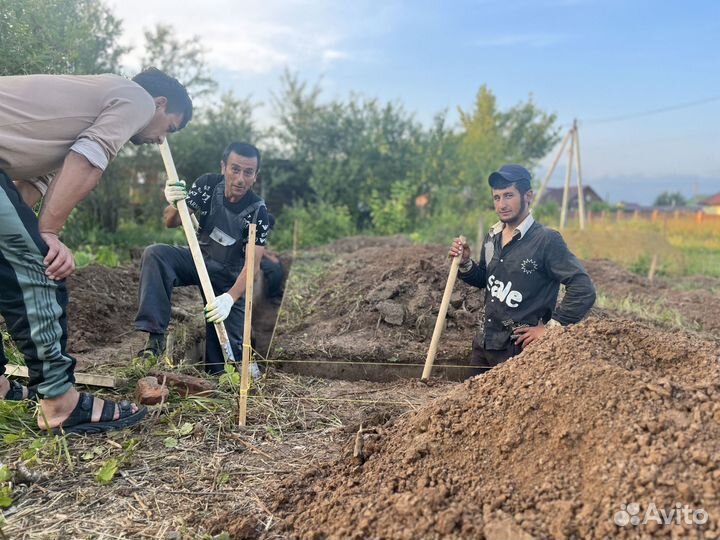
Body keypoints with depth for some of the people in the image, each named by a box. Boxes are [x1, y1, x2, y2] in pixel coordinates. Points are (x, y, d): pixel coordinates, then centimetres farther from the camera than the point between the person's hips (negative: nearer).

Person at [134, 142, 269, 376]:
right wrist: (174, 205, -37)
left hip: (229, 277, -3)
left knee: (230, 352, -18)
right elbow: (171, 222, -11)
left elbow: (252, 264, -27)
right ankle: (156, 337, -27)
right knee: (154, 254, -28)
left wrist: (230, 298, -44)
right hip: (197, 258, 3)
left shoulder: (258, 212, -21)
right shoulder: (208, 184, -13)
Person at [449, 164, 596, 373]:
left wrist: (551, 327, -16)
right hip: (484, 345, 7)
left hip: (520, 351, -7)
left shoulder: (546, 240, -17)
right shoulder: (493, 237, 4)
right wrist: (465, 264, 0)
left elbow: (583, 290, -19)